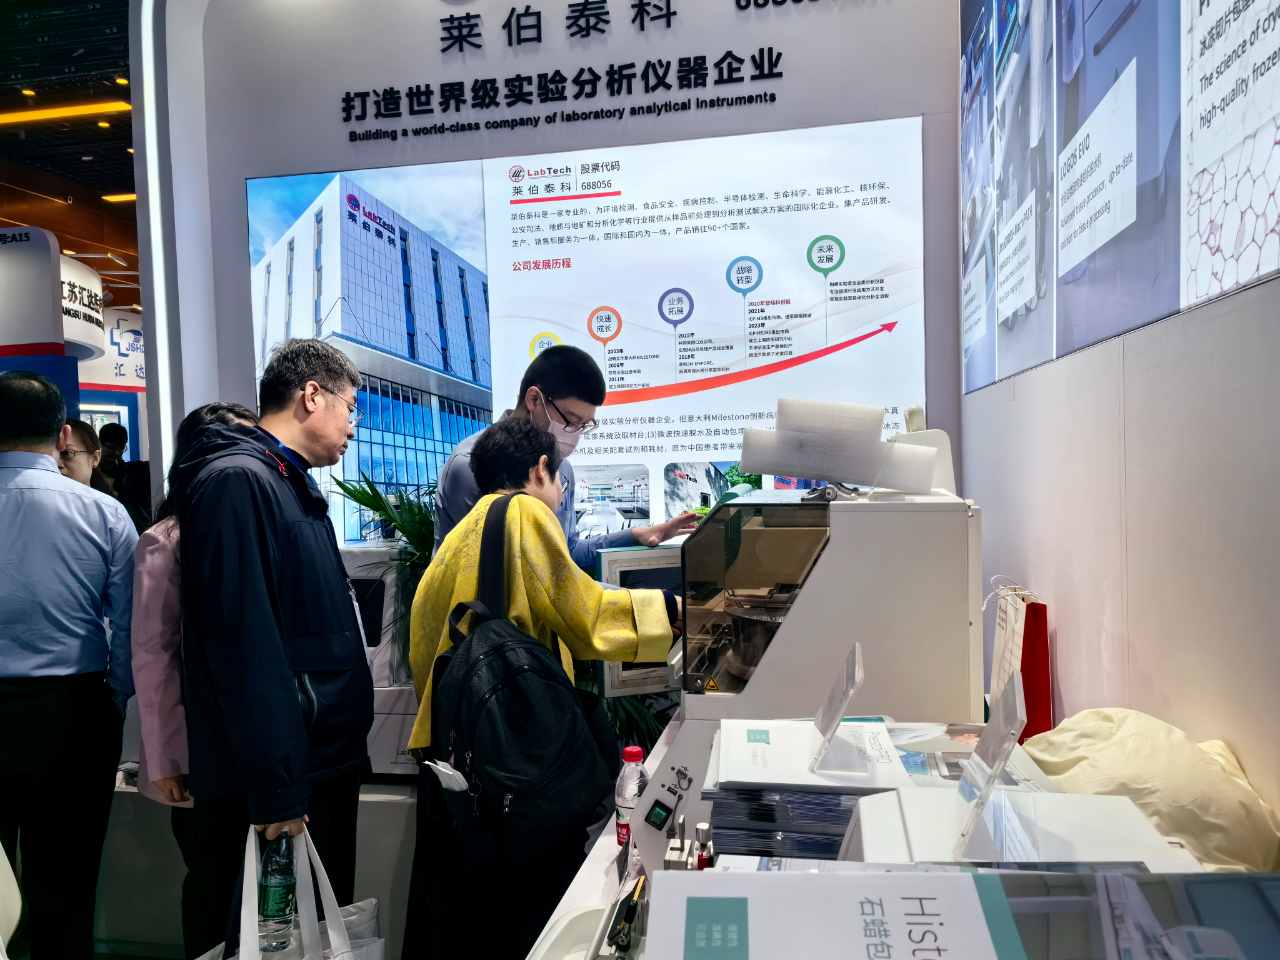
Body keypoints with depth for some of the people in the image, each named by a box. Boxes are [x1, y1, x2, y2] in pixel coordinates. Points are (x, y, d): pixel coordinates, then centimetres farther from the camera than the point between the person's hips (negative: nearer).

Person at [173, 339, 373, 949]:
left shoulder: (294, 487, 15)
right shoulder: (236, 481, -17)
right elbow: (241, 642, -24)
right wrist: (273, 791, -23)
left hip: (325, 765, 9)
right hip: (281, 787, -9)